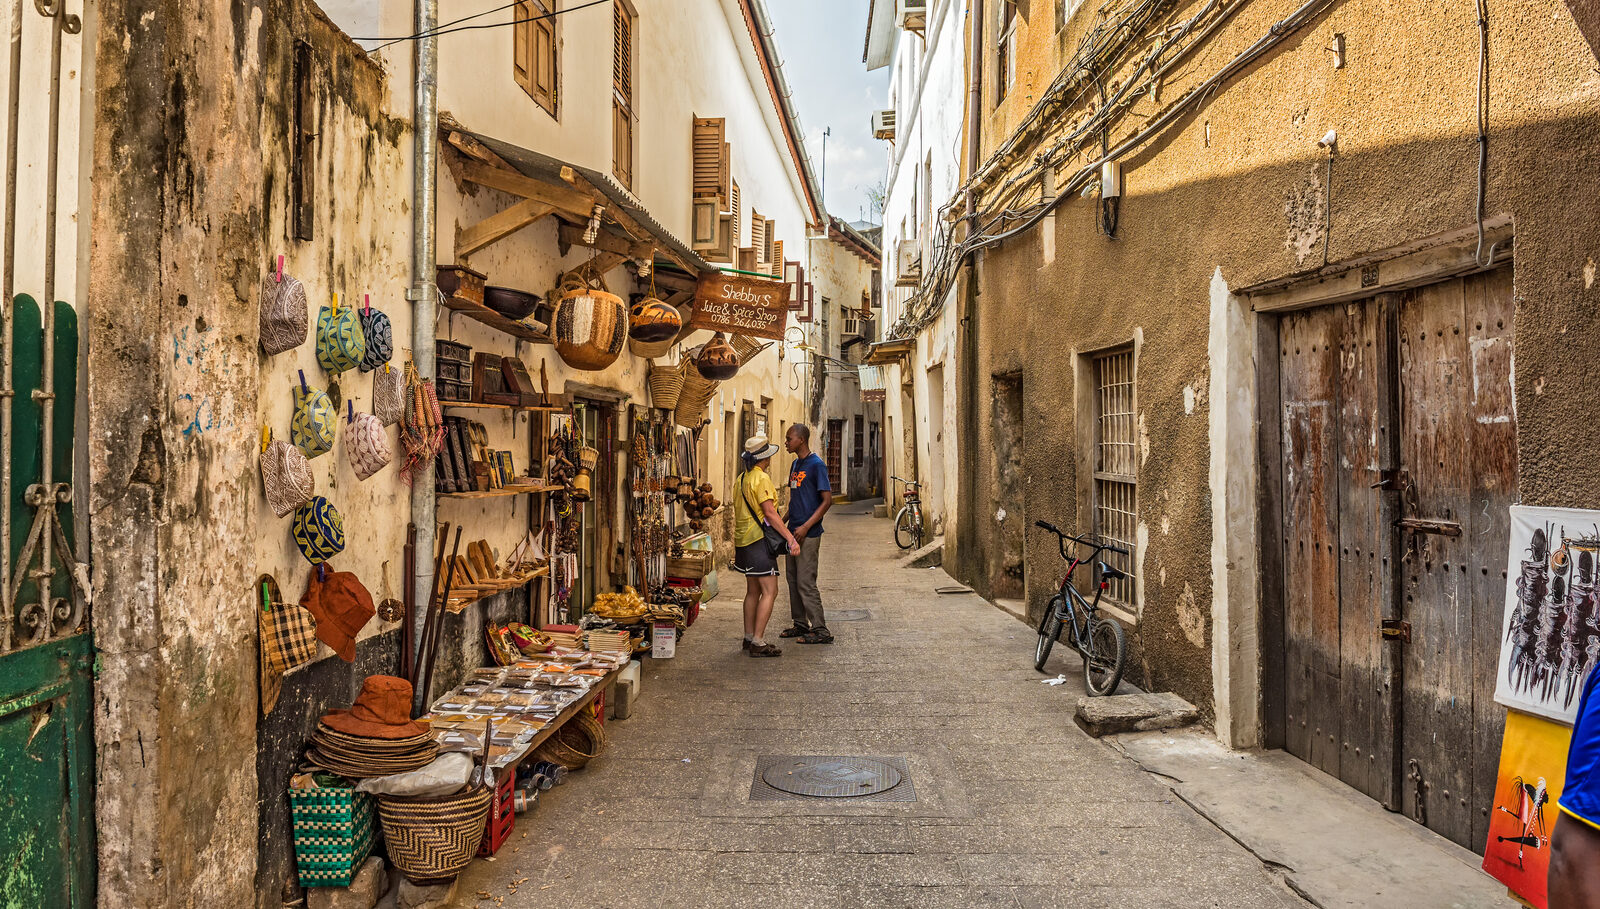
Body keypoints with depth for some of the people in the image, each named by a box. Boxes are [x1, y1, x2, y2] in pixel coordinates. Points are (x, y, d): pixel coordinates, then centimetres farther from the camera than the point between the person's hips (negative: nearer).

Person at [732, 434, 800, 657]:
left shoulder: (742, 478, 14)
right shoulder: (761, 478, -14)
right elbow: (770, 513, -20)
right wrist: (790, 537, -19)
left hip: (744, 539, 10)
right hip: (759, 539, -10)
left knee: (753, 591, 16)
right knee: (770, 591, -8)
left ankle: (749, 637, 20)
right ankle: (758, 643, -9)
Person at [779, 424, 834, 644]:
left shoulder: (816, 465, -13)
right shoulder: (795, 465, 14)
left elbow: (827, 500, -17)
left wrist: (806, 527, -21)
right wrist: (783, 521, 15)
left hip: (809, 535, -9)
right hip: (793, 531, 9)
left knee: (806, 582, -7)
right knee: (793, 579, 13)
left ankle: (821, 630, 0)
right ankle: (800, 624, 24)